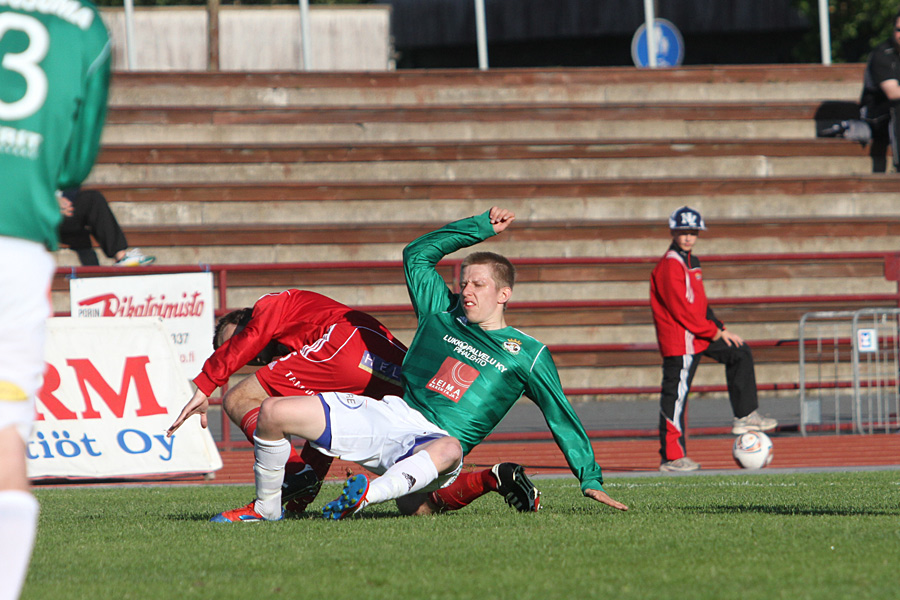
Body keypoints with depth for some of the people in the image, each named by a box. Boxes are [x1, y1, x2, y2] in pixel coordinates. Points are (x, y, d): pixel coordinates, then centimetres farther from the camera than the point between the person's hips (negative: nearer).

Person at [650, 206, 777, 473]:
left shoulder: (692, 263, 15)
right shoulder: (669, 265, -15)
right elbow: (681, 309, -20)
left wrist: (721, 329, 7)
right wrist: (714, 332, -13)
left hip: (699, 334, 10)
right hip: (679, 339, -10)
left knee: (739, 353, 14)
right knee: (676, 394, -7)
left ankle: (745, 416, 15)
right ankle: (671, 457, -4)